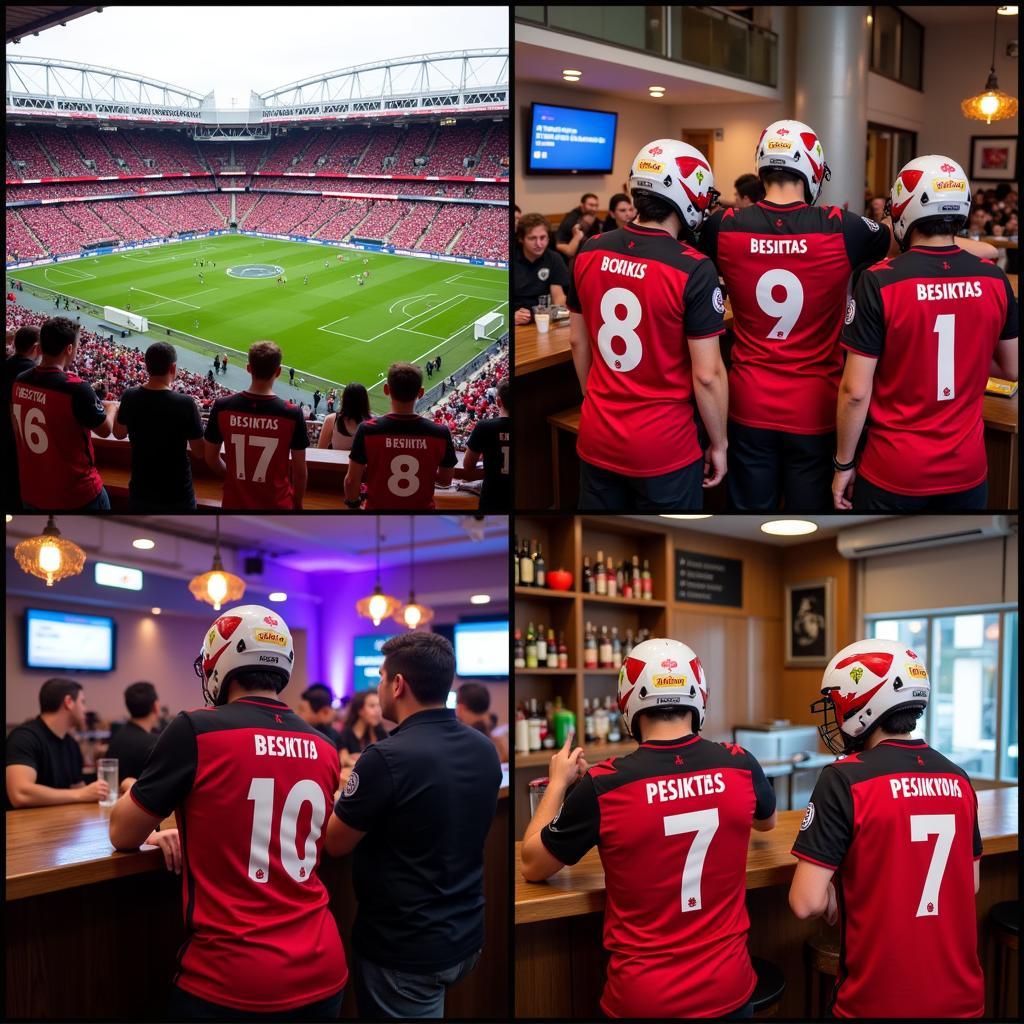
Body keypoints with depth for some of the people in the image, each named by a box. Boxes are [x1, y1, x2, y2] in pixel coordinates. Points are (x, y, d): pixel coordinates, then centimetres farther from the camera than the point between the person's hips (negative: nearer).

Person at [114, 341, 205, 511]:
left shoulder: (130, 397, -8)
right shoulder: (185, 404, -20)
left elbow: (119, 433, 11)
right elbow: (200, 451, -10)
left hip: (140, 490, 4)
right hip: (176, 494, -4)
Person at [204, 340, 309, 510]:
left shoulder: (222, 407, -11)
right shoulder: (292, 414, -16)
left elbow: (211, 459, 1)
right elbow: (300, 471, -8)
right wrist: (297, 503, 9)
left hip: (235, 503, 2)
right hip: (276, 504, -2)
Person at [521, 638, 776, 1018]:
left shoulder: (602, 786, -18)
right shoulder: (740, 765, -9)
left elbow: (532, 867, 0)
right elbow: (767, 822, 17)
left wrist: (558, 783, 12)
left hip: (643, 997, -1)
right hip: (729, 991, 2)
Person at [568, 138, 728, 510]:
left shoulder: (590, 253, -2)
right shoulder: (693, 270, -18)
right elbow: (706, 375, -16)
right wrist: (718, 443, -2)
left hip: (597, 437, 5)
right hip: (663, 447, -5)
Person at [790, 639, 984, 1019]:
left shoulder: (845, 780, -16)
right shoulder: (957, 779, 1)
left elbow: (807, 902, -18)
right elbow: (971, 885, 13)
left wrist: (833, 899, 3)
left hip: (880, 1000, -5)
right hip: (960, 996, 5)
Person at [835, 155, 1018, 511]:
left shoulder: (880, 281, -15)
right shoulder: (995, 280, -4)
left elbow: (856, 391, -15)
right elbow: (1011, 369, 10)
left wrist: (844, 464, -3)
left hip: (894, 471, -3)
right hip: (967, 468, 4)